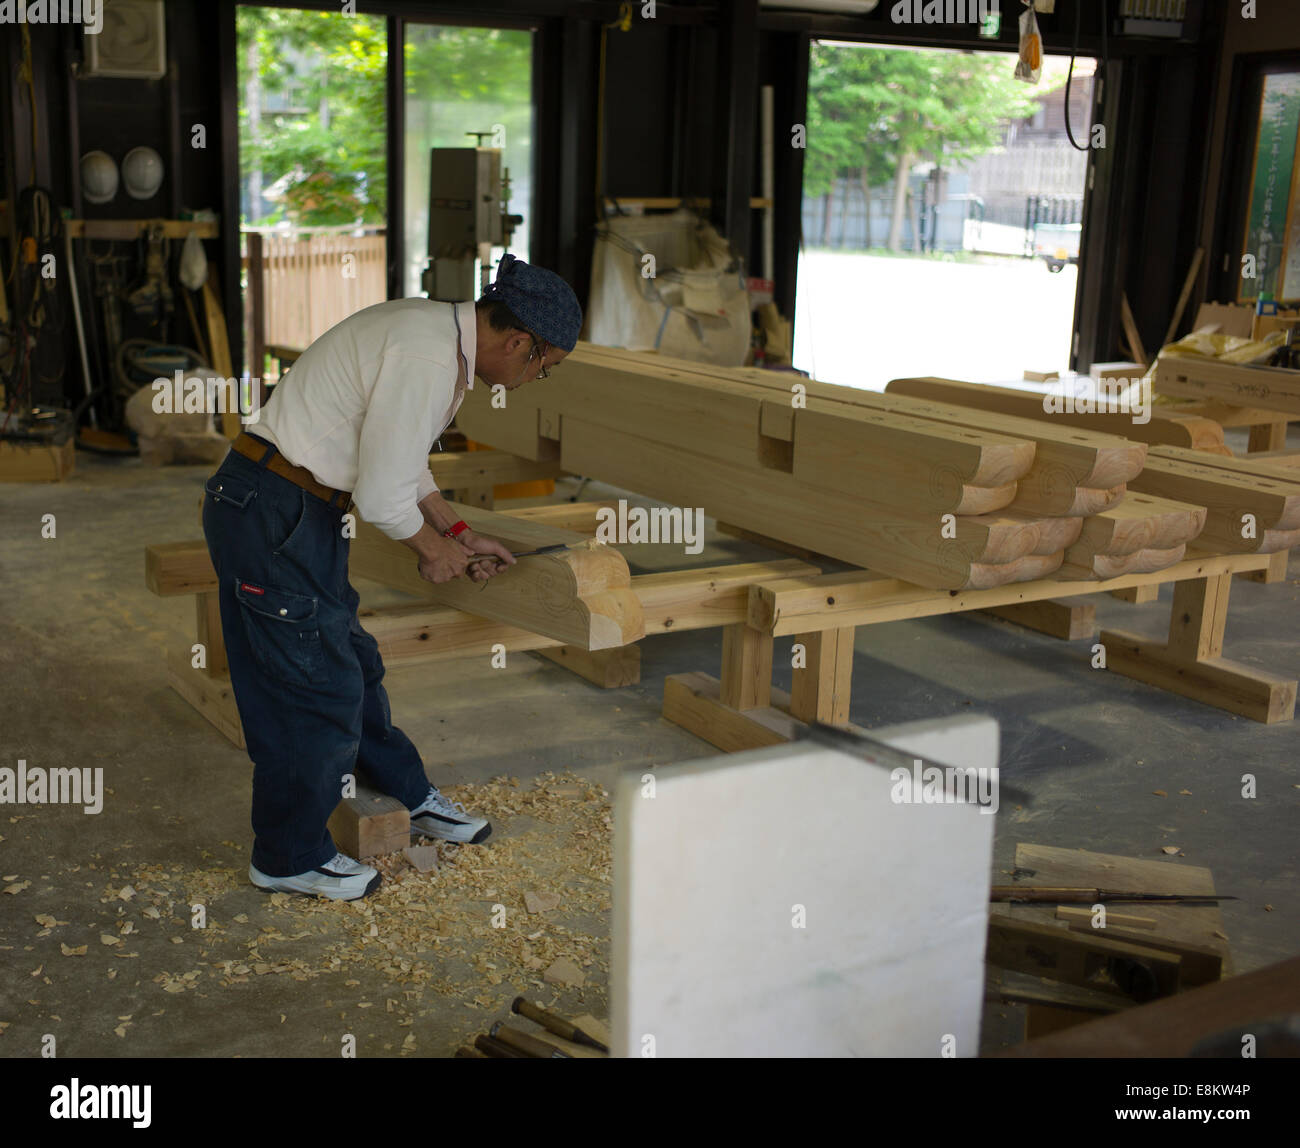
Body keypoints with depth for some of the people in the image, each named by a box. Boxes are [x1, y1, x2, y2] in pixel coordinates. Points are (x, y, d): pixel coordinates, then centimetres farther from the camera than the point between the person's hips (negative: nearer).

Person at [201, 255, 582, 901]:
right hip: (269, 516, -10)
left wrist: (459, 532, 17)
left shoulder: (434, 329, 8)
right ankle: (290, 857, 19)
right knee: (316, 685, 1)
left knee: (352, 661, 21)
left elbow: (401, 460, 20)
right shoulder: (426, 361, -24)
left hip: (302, 510, 10)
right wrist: (432, 548, -5)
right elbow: (383, 495, -23)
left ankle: (409, 797, 37)